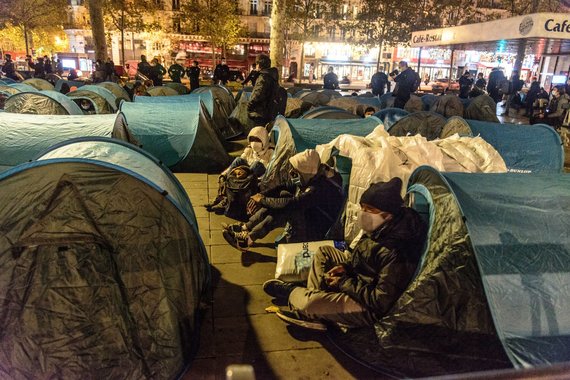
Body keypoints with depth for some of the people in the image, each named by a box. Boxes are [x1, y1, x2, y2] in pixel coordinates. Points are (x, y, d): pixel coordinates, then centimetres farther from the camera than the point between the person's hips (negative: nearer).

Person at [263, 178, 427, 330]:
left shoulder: (397, 252, -32)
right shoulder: (381, 228, -5)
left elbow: (381, 301, -29)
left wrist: (344, 282, -20)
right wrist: (346, 267, -4)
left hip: (372, 309, -10)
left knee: (312, 303, -28)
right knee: (324, 252, 11)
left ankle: (291, 292, 10)